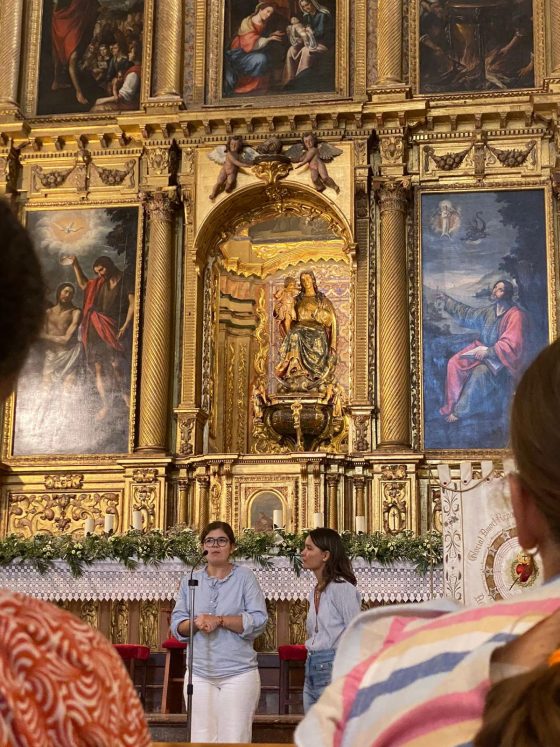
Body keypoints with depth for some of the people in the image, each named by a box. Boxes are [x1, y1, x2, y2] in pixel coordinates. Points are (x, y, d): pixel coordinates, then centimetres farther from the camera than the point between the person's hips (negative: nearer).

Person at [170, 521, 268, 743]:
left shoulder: (245, 577, 1)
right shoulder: (190, 581, 11)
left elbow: (259, 620, -8)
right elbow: (176, 624, 9)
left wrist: (219, 620, -16)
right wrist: (195, 623, -13)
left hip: (238, 673, -3)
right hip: (199, 673, 3)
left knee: (234, 738, -4)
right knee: (201, 738, 3)